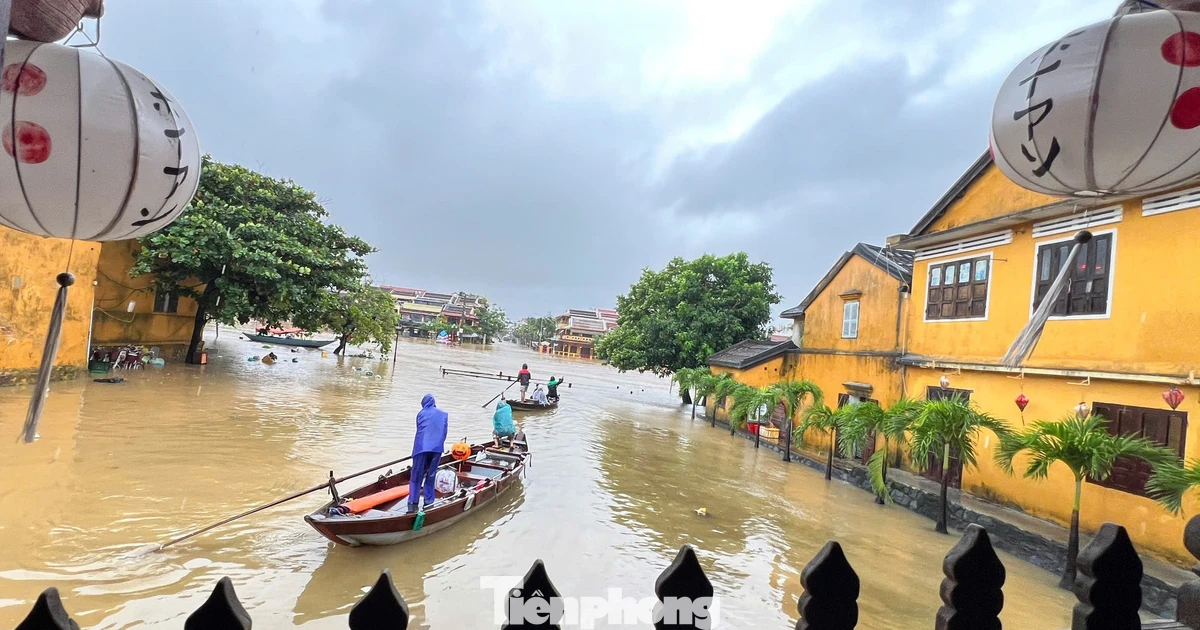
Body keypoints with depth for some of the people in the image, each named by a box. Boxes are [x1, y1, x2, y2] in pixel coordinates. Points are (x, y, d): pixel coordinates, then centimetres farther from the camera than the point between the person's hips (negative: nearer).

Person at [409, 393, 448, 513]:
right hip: (437, 448, 2)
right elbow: (445, 432, 13)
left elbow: (419, 430, 18)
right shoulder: (444, 414, 16)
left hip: (421, 447, -2)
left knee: (416, 476, 3)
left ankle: (413, 503, -4)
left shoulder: (421, 414, 12)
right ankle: (428, 503, 11)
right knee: (431, 476, 11)